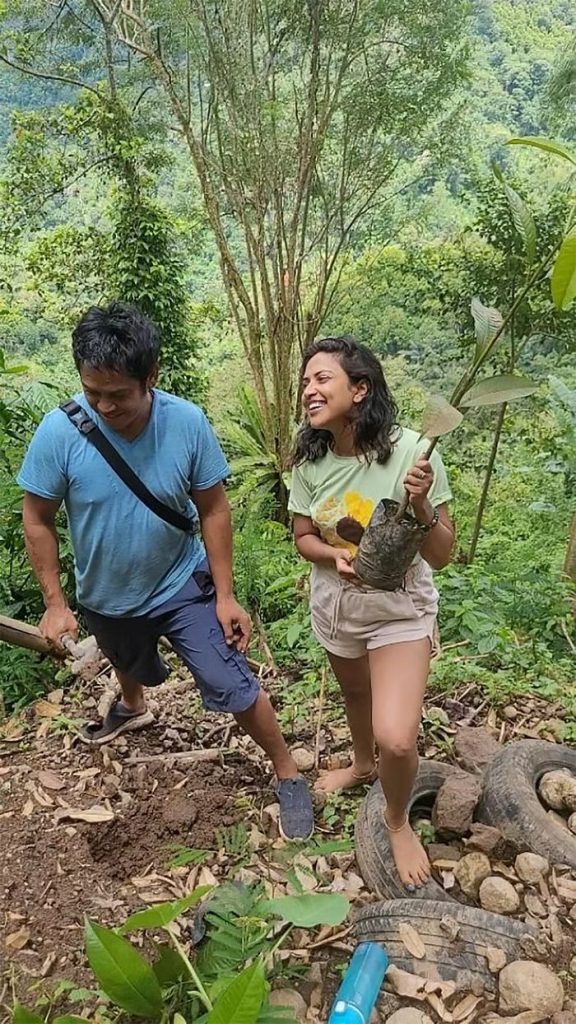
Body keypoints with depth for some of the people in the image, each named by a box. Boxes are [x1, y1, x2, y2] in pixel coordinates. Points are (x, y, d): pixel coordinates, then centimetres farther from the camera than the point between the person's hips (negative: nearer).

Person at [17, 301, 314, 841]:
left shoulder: (188, 423, -24)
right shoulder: (59, 431, -25)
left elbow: (213, 510, -14)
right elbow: (37, 521, -12)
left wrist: (225, 595, -13)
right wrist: (55, 603, -10)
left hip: (183, 587, -2)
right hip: (105, 599, 2)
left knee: (233, 687, -5)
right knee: (130, 667, 31)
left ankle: (289, 775, 19)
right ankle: (132, 707, 67)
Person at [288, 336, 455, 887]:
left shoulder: (410, 452, -24)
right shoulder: (310, 460, -11)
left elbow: (441, 555, -18)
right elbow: (302, 537, 0)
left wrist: (421, 505, -38)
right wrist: (335, 556, -21)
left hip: (399, 609, -4)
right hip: (334, 604, 4)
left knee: (396, 739, -15)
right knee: (355, 692, 28)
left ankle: (397, 820, 20)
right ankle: (362, 764, 61)